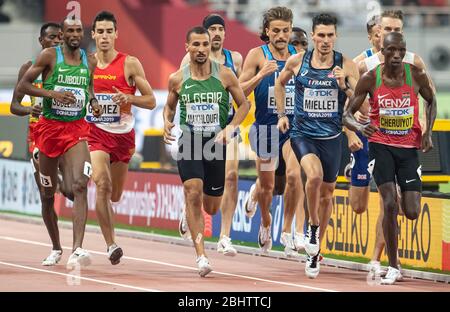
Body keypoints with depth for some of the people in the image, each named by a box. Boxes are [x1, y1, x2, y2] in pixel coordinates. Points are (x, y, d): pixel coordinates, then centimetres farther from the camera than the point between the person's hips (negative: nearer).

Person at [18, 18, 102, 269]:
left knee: (80, 185, -20)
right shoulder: (50, 56, -5)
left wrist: (93, 101, 4)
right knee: (48, 191, 12)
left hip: (77, 128, 1)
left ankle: (77, 250, -29)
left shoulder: (90, 61, 6)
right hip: (50, 126, -1)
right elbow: (23, 85, -7)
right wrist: (51, 93, -21)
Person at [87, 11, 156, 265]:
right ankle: (111, 244, -22)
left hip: (123, 133, 1)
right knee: (102, 184, -24)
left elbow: (151, 101, -3)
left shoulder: (130, 64, -5)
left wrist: (128, 98, -20)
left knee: (115, 195, 12)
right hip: (95, 131, -1)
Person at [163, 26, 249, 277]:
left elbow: (244, 104, 6)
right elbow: (170, 106, 17)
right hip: (189, 143, -1)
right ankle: (201, 256, -21)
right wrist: (167, 122, -5)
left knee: (211, 208, 9)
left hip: (216, 144, 1)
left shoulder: (225, 75, -2)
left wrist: (230, 127, -11)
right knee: (193, 194, -22)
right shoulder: (177, 79, 1)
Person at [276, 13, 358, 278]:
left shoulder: (346, 66, -7)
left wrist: (344, 87, -24)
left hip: (331, 137, 2)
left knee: (327, 194, 13)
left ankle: (315, 251, 30)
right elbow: (280, 83, 18)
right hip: (303, 133, -2)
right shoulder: (297, 62, -4)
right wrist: (282, 114, 11)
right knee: (314, 176, -29)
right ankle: (313, 227, -5)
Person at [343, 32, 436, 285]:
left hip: (409, 147, 1)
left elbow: (431, 101, 14)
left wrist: (428, 133, 1)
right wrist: (359, 127, -27)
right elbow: (348, 115, -4)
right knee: (390, 204, -16)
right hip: (381, 146, -1)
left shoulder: (417, 75, -7)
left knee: (412, 212, -5)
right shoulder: (370, 79, -9)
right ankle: (393, 267, -5)